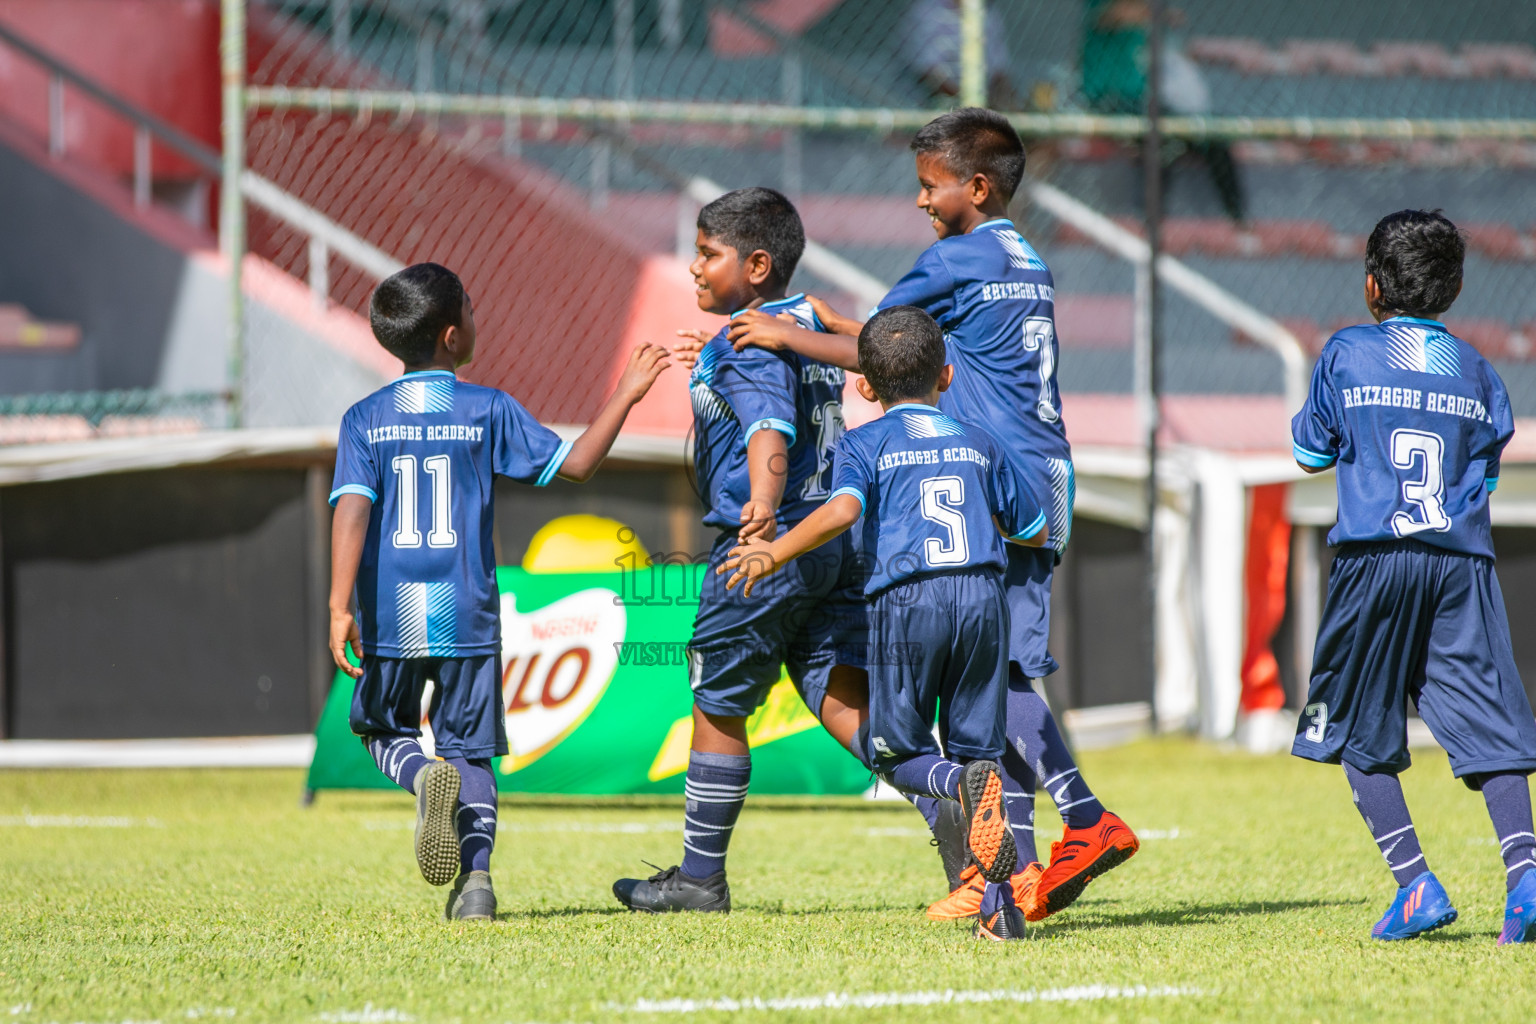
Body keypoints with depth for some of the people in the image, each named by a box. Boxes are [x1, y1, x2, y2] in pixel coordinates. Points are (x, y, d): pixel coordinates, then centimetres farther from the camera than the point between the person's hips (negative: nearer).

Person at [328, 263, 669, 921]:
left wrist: (341, 607, -16)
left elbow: (352, 509, -11)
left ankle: (425, 775, -13)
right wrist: (624, 397, 15)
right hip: (468, 617, 0)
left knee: (383, 728, 20)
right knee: (470, 749, 9)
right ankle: (476, 877, -9)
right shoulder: (489, 411, 0)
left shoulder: (365, 421, 0)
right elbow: (574, 464, 3)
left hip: (391, 619, 0)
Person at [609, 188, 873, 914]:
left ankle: (700, 875, 15)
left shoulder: (747, 345, -14)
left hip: (767, 545, -8)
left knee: (717, 706, 6)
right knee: (841, 697, 0)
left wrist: (763, 503, -48)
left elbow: (770, 426, -32)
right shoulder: (811, 328, 14)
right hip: (834, 540, 8)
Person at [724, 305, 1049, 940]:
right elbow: (1034, 532, 26)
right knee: (976, 743, 8)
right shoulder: (979, 445, 20)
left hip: (907, 600, -3)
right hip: (982, 594, 3)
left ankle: (965, 783, -26)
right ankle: (999, 904, -6)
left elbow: (842, 509, -12)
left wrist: (775, 553, -3)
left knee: (897, 754, 9)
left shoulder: (865, 445, 8)